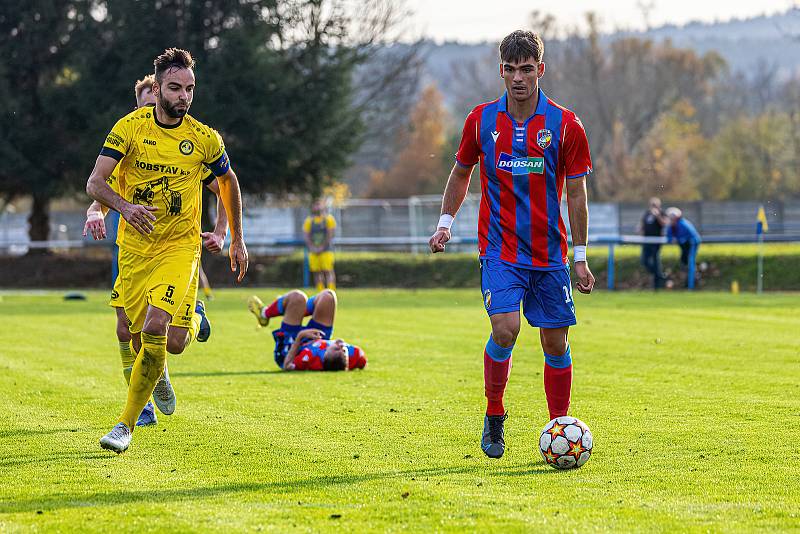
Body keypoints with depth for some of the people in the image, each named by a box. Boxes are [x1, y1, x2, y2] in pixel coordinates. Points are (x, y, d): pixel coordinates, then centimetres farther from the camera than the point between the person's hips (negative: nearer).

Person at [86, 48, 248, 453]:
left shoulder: (204, 139, -5)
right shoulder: (130, 127, -8)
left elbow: (228, 181, 14)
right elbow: (95, 183, -13)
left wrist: (236, 239, 18)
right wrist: (125, 206, -34)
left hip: (179, 246, -2)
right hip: (134, 246, 2)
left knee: (154, 329, -20)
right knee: (138, 331, 9)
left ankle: (126, 424, -13)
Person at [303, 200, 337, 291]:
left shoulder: (329, 219, -3)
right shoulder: (309, 220, 8)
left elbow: (330, 235, -8)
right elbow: (306, 236, 5)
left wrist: (322, 247, -13)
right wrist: (312, 247, -8)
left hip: (325, 250, -4)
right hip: (313, 251, 4)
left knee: (328, 271, -10)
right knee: (317, 273, 5)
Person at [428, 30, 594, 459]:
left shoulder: (564, 125, -3)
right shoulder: (481, 120, 0)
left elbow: (576, 193, 2)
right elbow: (461, 171, 16)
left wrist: (580, 258, 0)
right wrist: (445, 223, 6)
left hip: (550, 254, 1)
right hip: (499, 249, -1)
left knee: (556, 342, 2)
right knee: (505, 330, -19)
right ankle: (494, 416, 2)